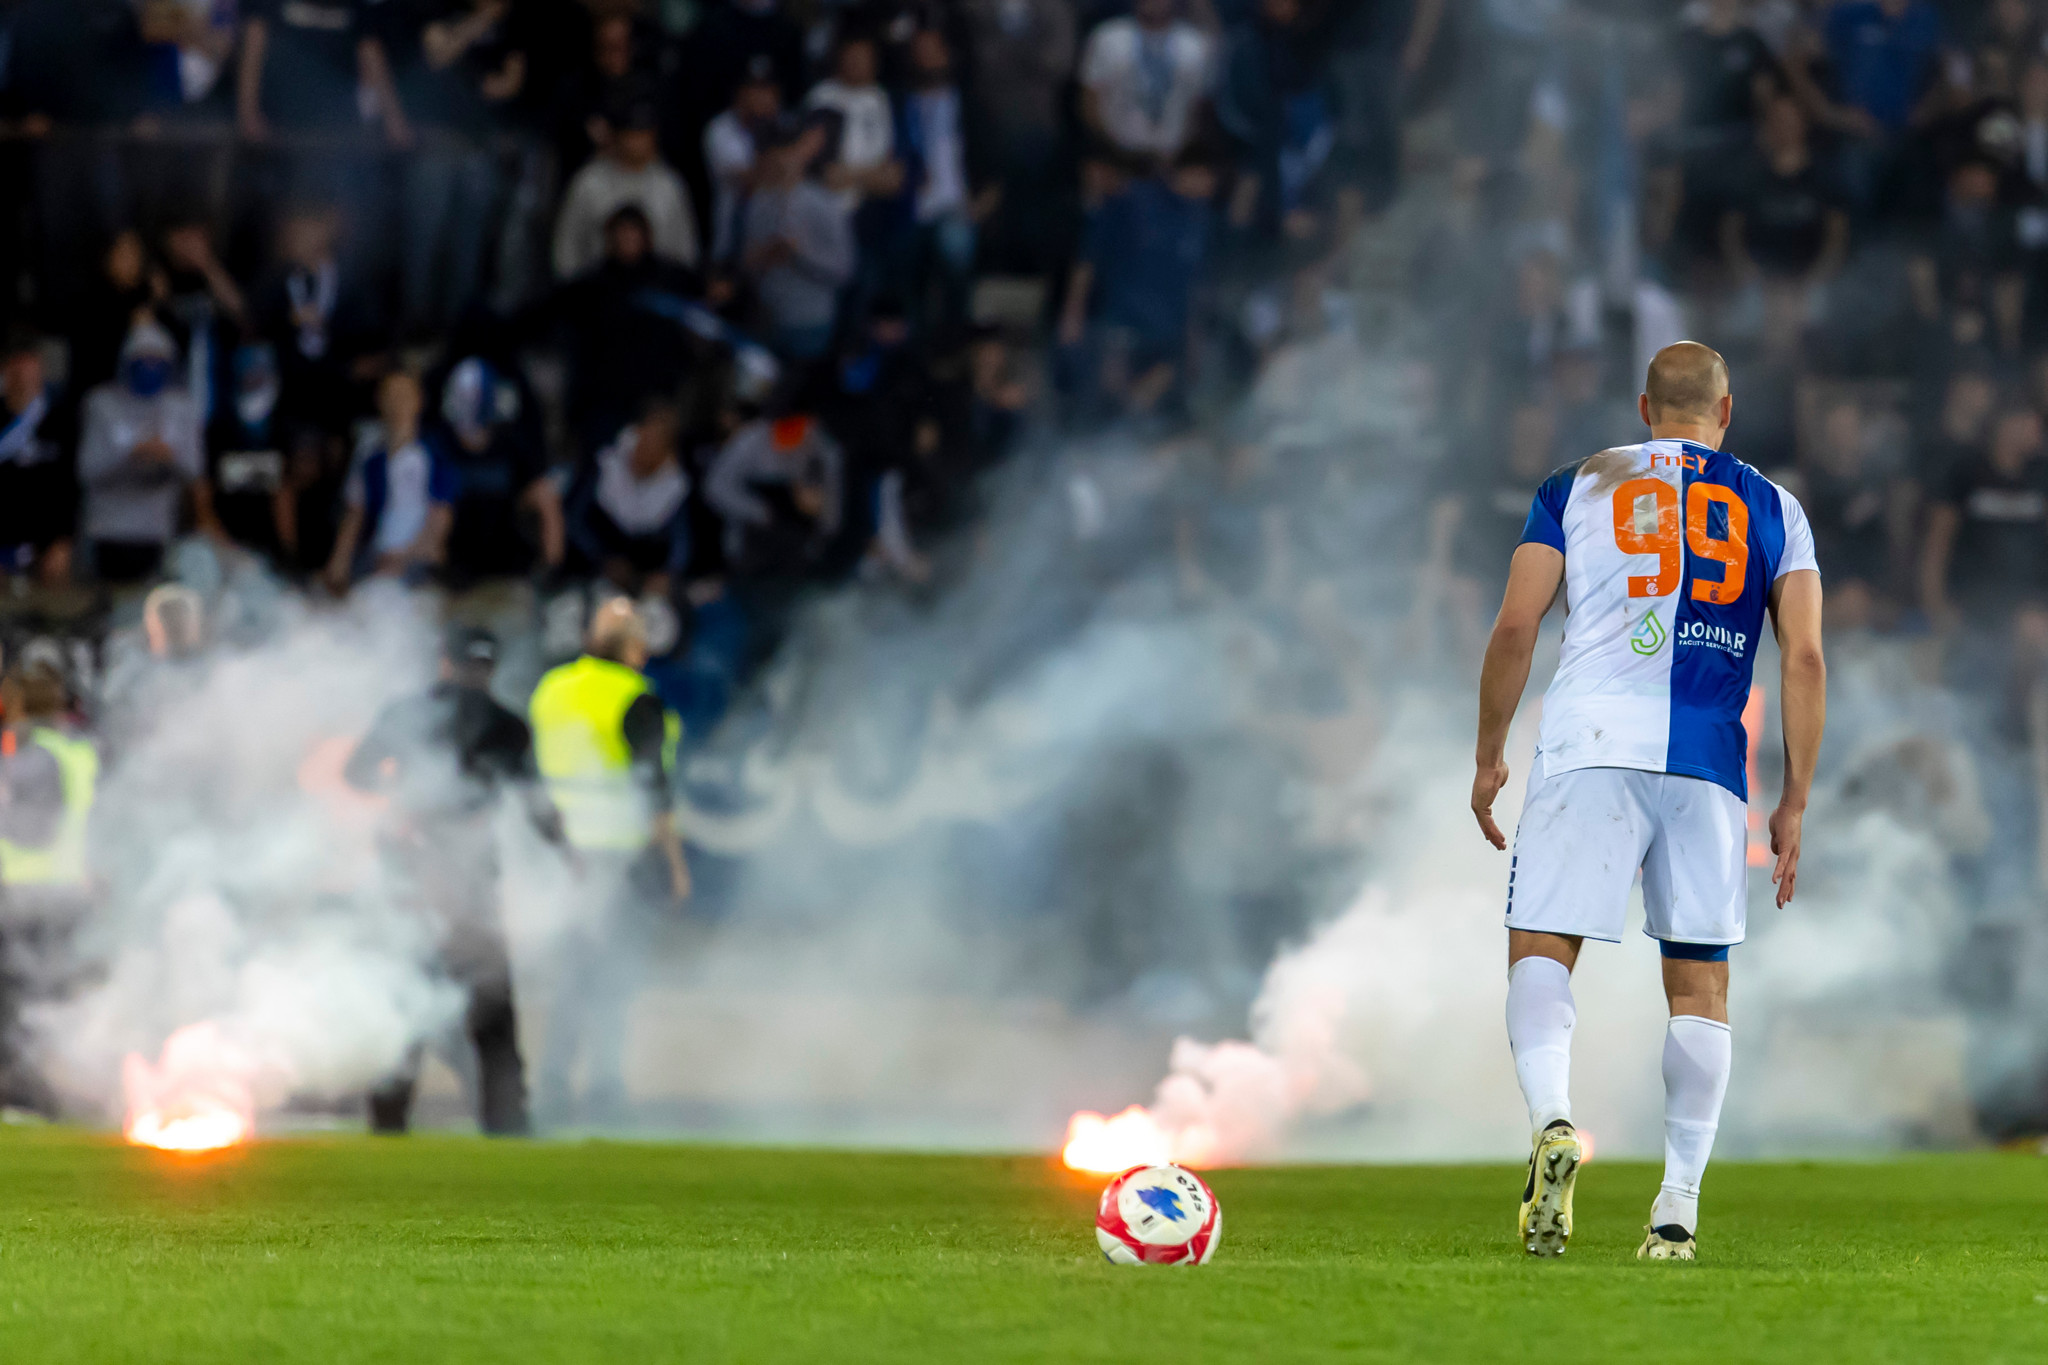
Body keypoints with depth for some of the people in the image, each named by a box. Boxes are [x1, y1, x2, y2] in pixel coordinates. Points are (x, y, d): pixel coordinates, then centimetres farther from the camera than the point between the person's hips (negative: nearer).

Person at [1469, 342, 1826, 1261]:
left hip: (1591, 742, -1)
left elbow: (1515, 627, 4)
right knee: (1700, 981, 9)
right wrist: (1794, 803, 8)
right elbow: (1804, 658, 5)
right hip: (1708, 763, 1)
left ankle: (1551, 1119, -30)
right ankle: (1680, 1205, 5)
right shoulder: (1773, 511, 13)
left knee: (1542, 947, -2)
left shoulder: (1576, 488, 11)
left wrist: (1489, 756, 13)